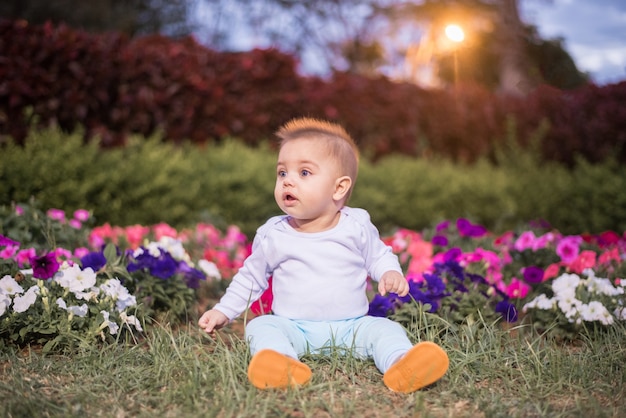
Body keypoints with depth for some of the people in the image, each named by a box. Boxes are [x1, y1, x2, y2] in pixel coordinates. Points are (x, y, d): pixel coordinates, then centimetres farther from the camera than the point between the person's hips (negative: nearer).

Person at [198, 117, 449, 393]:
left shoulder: (357, 227, -2)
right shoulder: (272, 235, 1)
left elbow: (379, 256, 14)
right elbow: (251, 277, 15)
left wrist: (390, 273, -8)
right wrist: (223, 312, 10)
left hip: (351, 327, 0)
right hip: (293, 328, 0)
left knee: (384, 328, -22)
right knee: (260, 326, -25)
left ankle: (402, 364, -49)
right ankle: (281, 362, -54)